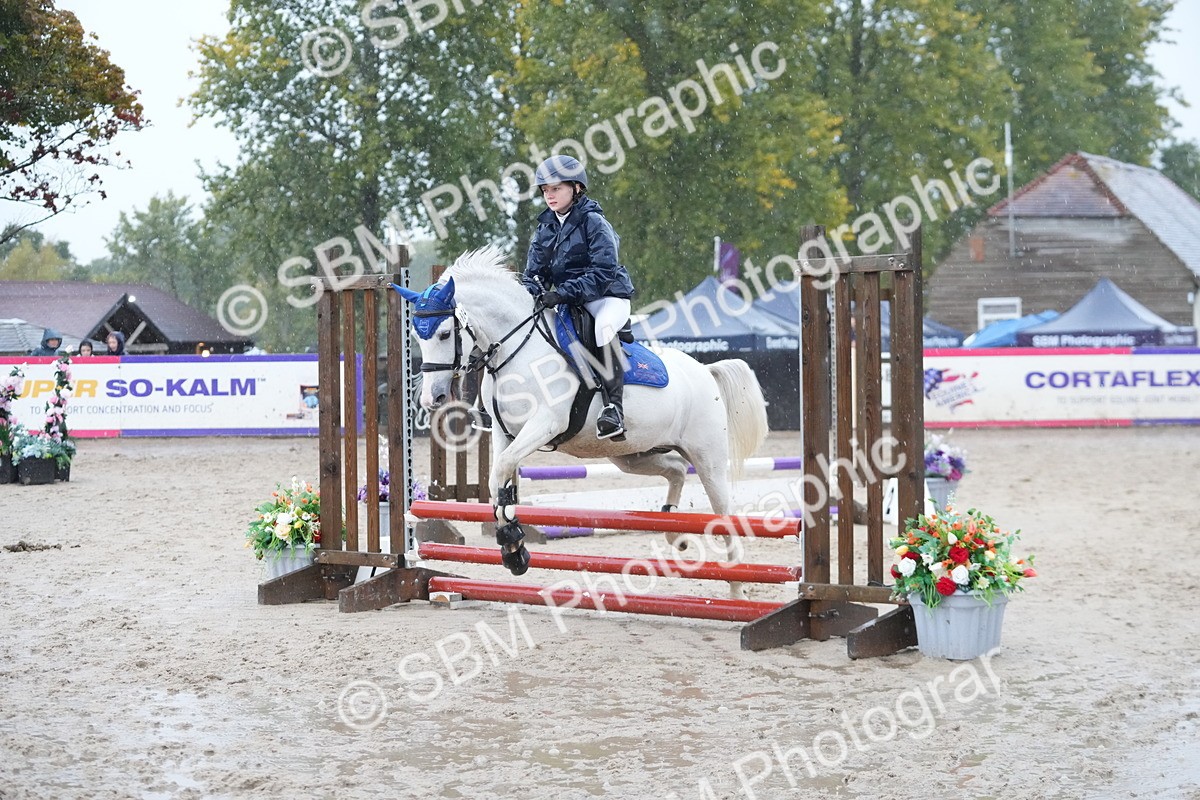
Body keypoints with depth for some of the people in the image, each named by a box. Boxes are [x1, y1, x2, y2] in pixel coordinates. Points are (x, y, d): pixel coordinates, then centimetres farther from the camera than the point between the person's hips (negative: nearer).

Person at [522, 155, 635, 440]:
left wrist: (564, 293, -30)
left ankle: (614, 406, -39)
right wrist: (529, 295, -14)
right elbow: (534, 272, 11)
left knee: (603, 326, -38)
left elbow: (603, 272, -19)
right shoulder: (545, 228, 10)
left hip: (607, 297, -8)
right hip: (568, 303, 8)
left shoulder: (593, 222, -10)